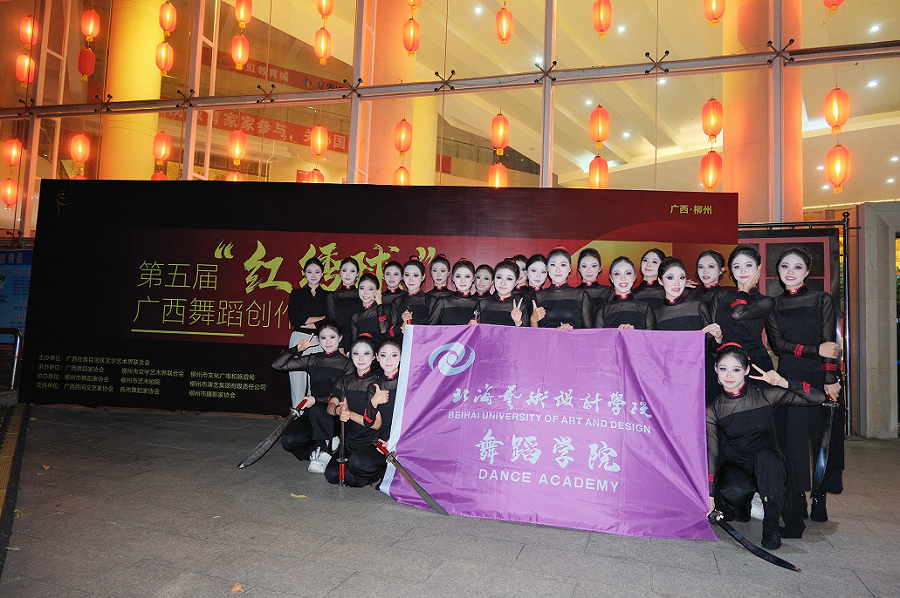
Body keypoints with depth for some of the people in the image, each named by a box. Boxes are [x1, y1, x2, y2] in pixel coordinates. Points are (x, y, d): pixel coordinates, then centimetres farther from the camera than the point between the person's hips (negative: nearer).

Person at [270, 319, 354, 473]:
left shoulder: (347, 364, 1)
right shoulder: (312, 360, 12)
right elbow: (277, 365, 9)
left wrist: (316, 400, -18)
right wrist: (297, 349, -2)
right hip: (311, 414, 4)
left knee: (316, 410, -37)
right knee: (288, 440, -23)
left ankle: (323, 451, -20)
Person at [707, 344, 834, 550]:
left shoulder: (764, 394, -7)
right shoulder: (713, 410, -6)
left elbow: (818, 398, -9)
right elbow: (711, 453, -13)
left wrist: (783, 383, -24)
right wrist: (709, 494, -21)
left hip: (767, 466, 0)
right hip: (734, 467, 0)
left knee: (765, 455, -35)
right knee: (735, 490, -34)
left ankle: (771, 526, -20)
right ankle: (742, 503, 7)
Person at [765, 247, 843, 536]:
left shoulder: (822, 300, 6)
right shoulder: (773, 305, 10)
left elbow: (830, 343, -2)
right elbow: (777, 343, -1)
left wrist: (830, 380, -12)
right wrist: (815, 351, -14)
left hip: (822, 379, 0)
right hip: (789, 379, 1)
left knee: (824, 439, 2)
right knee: (792, 444, -1)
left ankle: (820, 500, 21)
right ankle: (794, 517, 5)